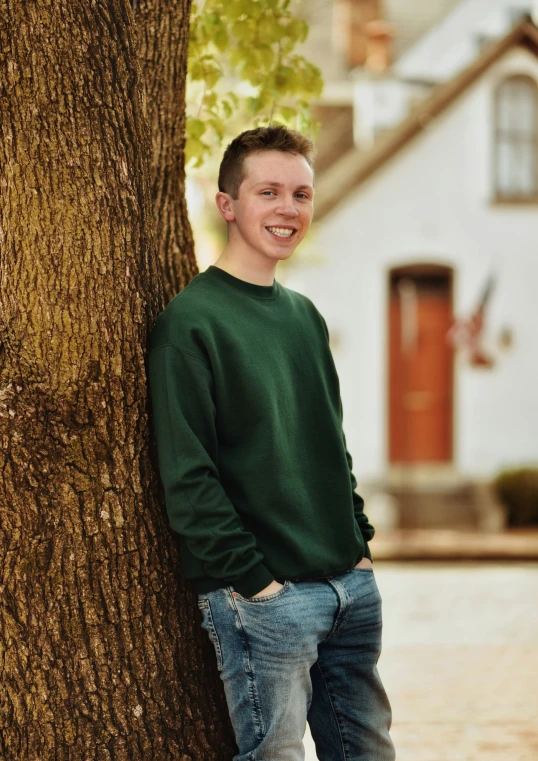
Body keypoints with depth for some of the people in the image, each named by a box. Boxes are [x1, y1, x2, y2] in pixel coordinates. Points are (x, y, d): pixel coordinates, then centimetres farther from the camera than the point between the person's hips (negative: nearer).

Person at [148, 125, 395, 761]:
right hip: (262, 595, -7)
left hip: (352, 586, 7)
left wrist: (359, 538, 11)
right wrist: (252, 579, -17)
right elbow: (186, 476, -15)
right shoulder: (190, 321, -9)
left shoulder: (305, 316, 15)